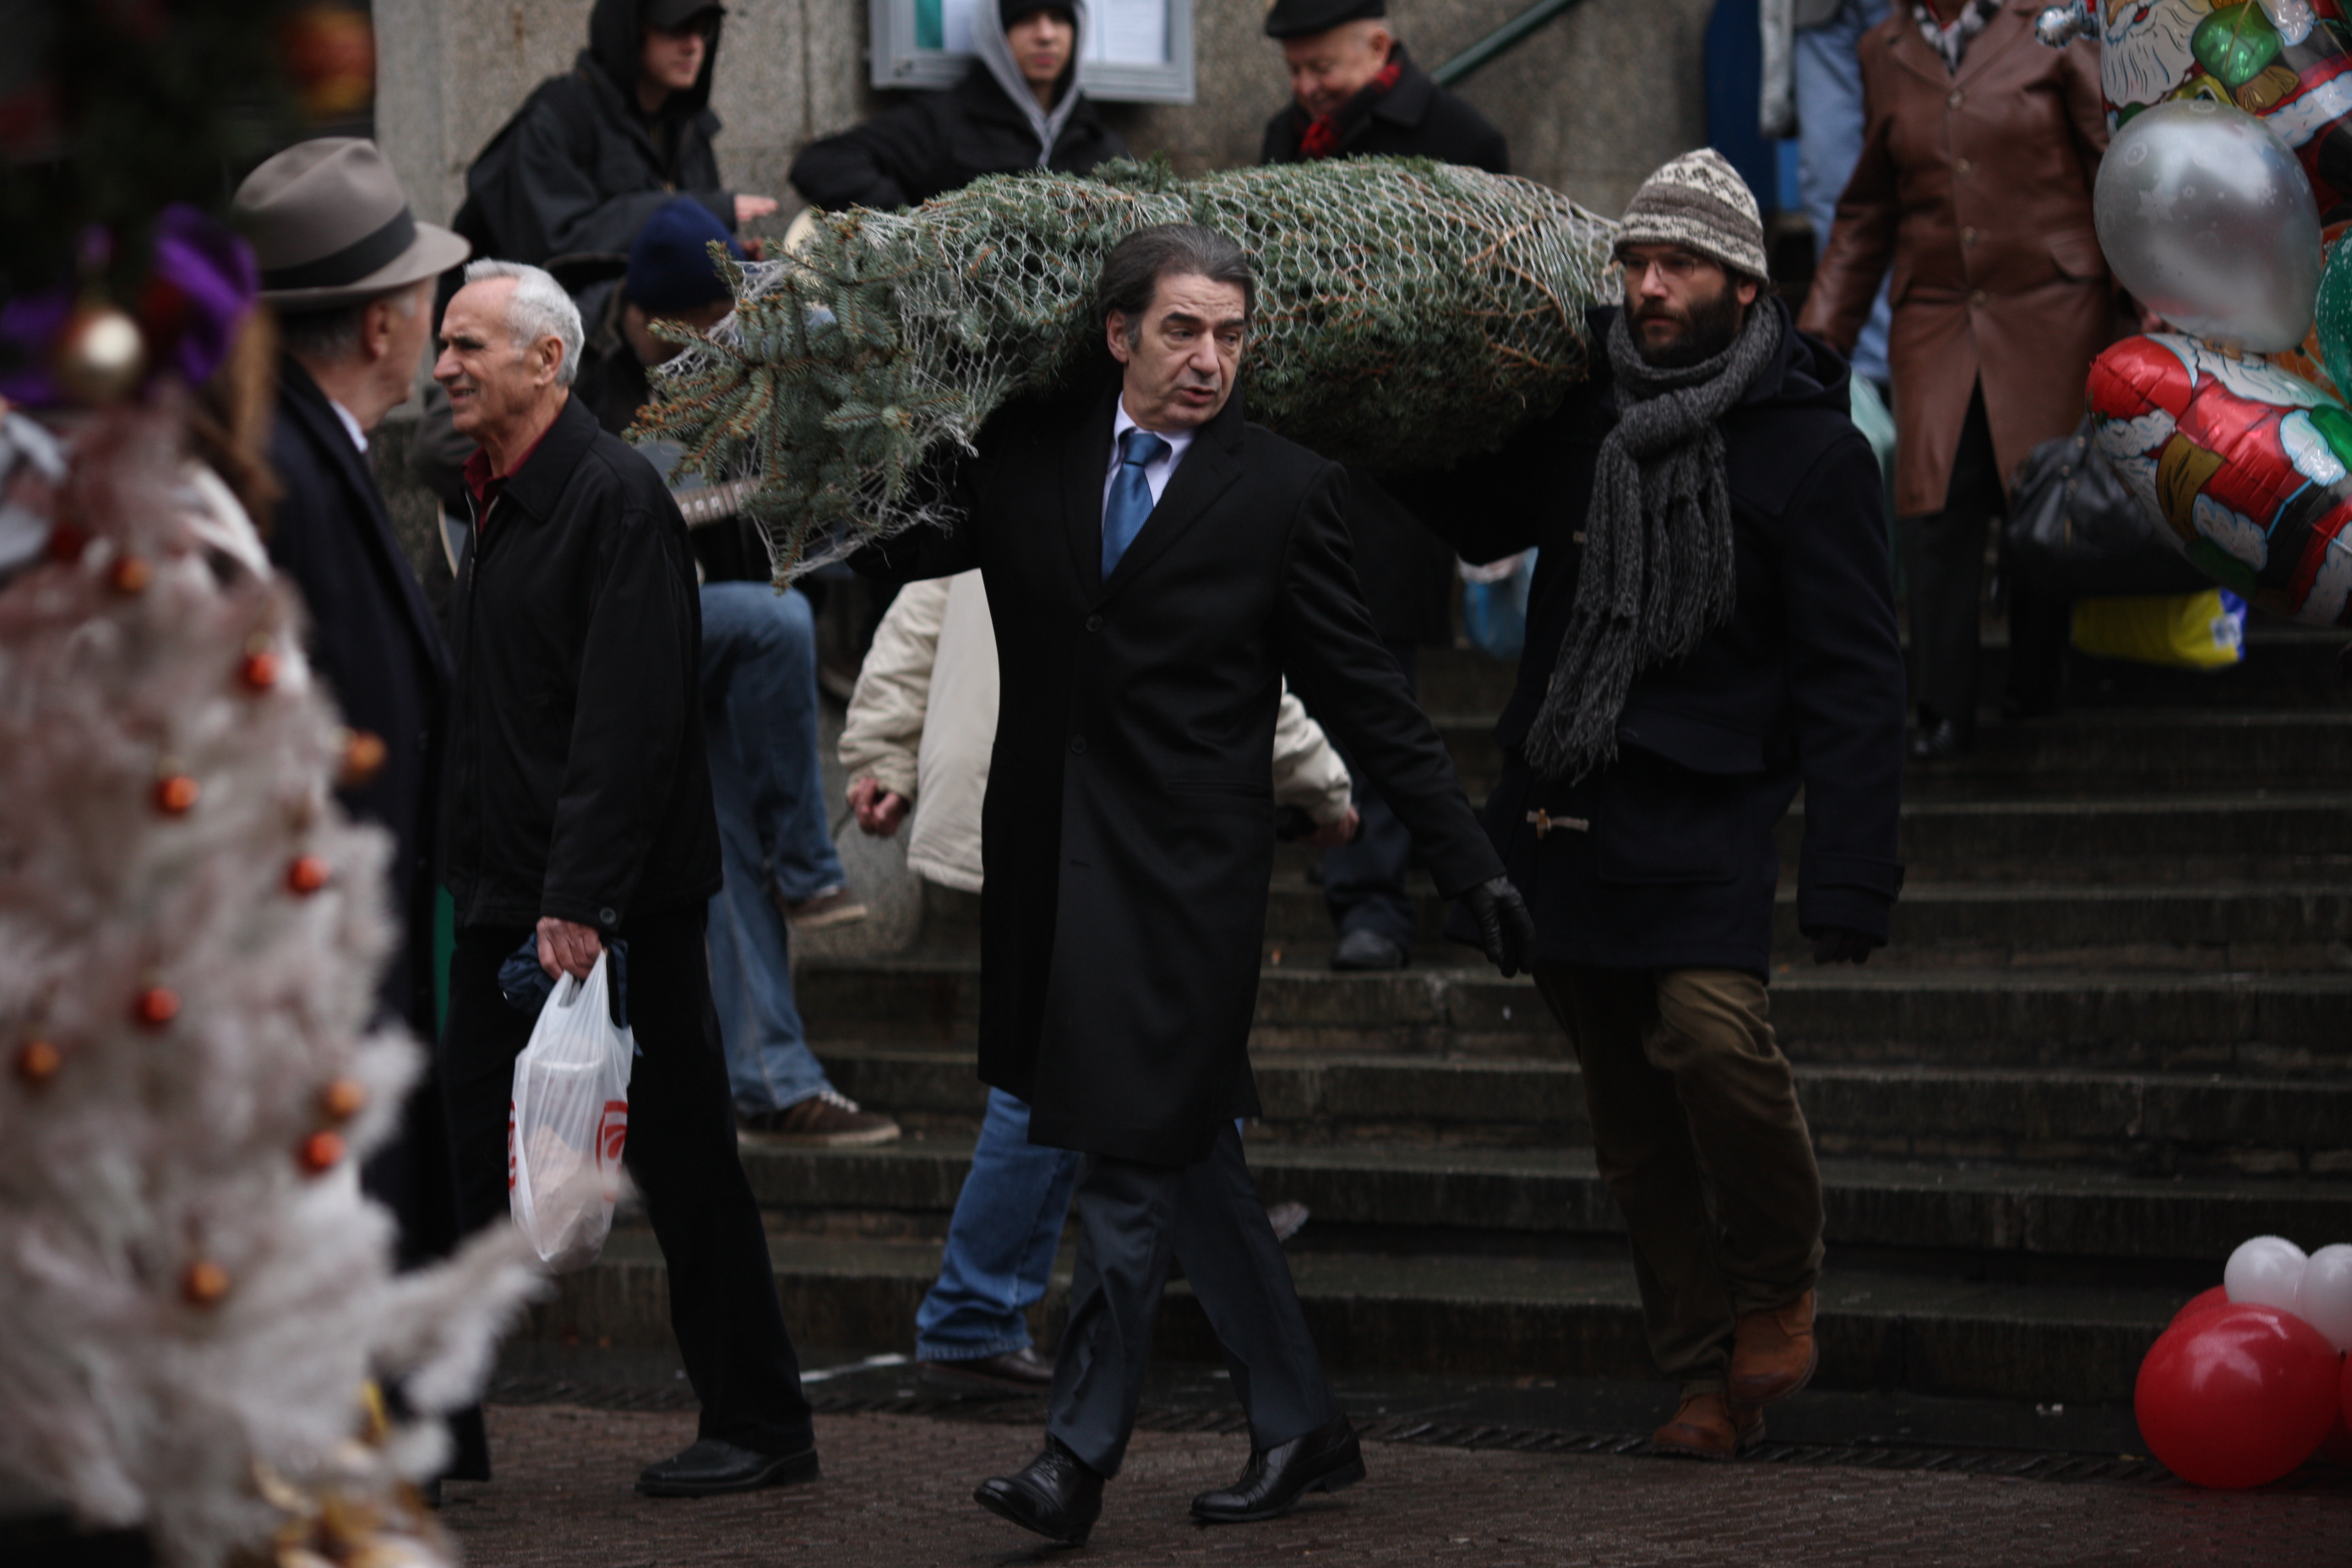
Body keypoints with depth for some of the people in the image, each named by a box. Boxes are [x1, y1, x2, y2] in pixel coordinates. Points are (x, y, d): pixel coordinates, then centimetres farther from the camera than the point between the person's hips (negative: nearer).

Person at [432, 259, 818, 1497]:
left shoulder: (615, 498, -14)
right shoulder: (500, 502, 14)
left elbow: (628, 722, -21)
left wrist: (579, 898, -24)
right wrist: (468, 870, 14)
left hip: (612, 906, -9)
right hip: (507, 895, 9)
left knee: (681, 1163, 0)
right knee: (467, 1144, 8)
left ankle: (760, 1427, 9)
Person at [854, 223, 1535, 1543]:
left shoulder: (1286, 490, -3)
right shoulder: (1028, 454, 6)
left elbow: (1369, 699, 0)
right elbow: (889, 552, 19)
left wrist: (1475, 870, -1)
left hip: (1186, 873, -5)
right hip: (1053, 862, 5)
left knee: (1137, 1152, -7)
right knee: (1187, 1155, 12)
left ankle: (1081, 1452, 0)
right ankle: (1302, 1424, 24)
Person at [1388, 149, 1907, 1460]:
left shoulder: (1813, 453, -4)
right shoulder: (1585, 420, 9)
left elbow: (1855, 679, -6)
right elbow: (1467, 520, 31)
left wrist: (1851, 877, -13)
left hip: (1704, 816, -5)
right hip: (1565, 813, 5)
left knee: (1713, 1032, -26)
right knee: (1634, 1124, 5)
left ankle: (1779, 1284, -2)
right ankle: (1713, 1375, 15)